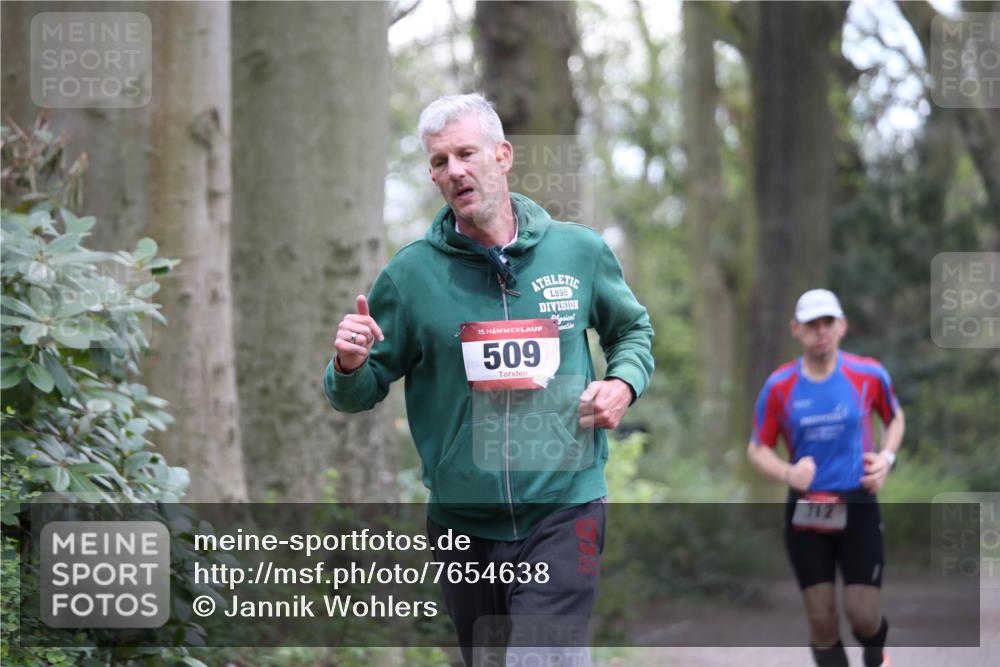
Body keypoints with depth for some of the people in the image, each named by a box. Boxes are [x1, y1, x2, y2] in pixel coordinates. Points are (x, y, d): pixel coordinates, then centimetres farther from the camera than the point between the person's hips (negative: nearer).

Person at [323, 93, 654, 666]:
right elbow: (359, 395, 6)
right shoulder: (411, 274, -1)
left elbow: (633, 329, 21)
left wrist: (624, 383, 0)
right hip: (463, 523, 2)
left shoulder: (580, 251, 2)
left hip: (565, 514, -2)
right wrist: (351, 366, -17)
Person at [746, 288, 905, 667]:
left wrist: (886, 458, -3)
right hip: (805, 513, 1)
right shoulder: (779, 387, -3)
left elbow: (894, 418, 17)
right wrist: (787, 473, -16)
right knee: (821, 618, -1)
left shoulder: (869, 375, -3)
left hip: (858, 508, -1)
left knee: (862, 615, -4)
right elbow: (757, 450, 4)